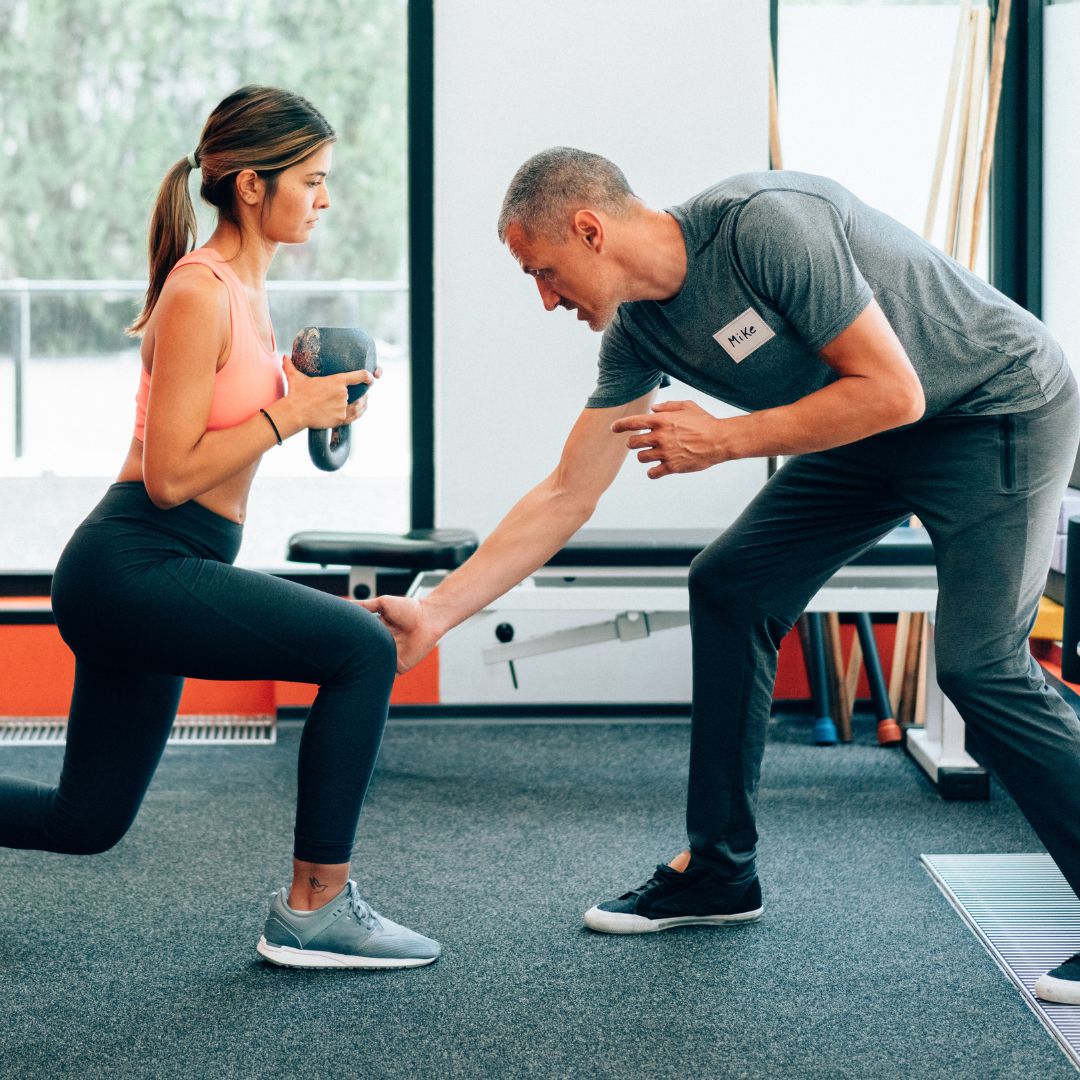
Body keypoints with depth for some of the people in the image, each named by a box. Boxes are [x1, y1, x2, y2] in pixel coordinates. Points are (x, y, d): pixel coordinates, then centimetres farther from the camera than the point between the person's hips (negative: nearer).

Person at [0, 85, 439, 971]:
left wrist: (301, 397, 9)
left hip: (148, 573, 10)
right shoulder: (201, 293, -15)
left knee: (85, 821, 17)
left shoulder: (242, 288, 14)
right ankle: (314, 910, -9)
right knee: (362, 648, -18)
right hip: (135, 567, -10)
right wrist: (289, 411, -15)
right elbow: (169, 475, -18)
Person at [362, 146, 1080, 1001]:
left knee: (980, 665, -19)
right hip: (871, 434, 9)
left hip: (999, 409, -8)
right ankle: (718, 873, 15)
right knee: (729, 590, 4)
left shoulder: (766, 225, -30)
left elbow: (893, 391, -28)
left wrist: (724, 440, -23)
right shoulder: (637, 330, -4)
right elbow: (566, 497, 1)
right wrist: (434, 615, -2)